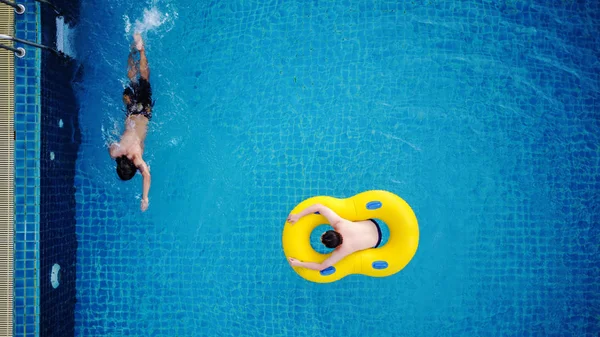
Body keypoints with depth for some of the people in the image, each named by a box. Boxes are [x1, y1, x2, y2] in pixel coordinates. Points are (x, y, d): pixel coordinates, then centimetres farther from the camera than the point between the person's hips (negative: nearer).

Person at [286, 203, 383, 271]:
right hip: (371, 223, 3)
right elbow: (319, 206, -36)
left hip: (374, 241, -3)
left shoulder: (342, 251, -36)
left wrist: (299, 264, -25)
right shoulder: (339, 224, -33)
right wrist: (298, 216, -33)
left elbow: (321, 267, -29)